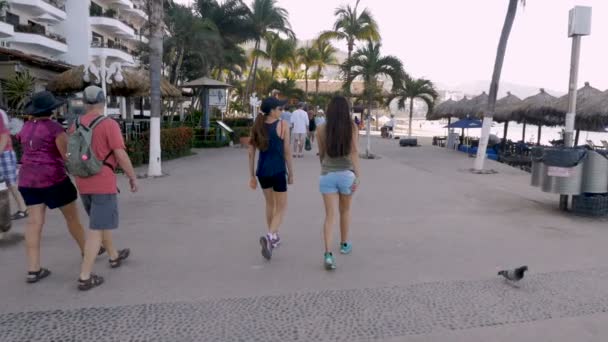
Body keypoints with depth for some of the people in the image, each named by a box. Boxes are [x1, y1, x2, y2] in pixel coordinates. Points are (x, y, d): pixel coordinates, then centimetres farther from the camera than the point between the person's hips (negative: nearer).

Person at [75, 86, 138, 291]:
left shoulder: (76, 126, 7)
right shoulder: (110, 125, -14)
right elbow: (121, 156, -18)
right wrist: (133, 178, -4)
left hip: (83, 184, 7)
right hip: (103, 184, -7)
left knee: (102, 222, 25)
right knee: (97, 229, -3)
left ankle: (114, 257, 41)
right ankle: (85, 277, -2)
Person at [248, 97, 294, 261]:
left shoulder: (257, 126, 3)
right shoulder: (283, 125, -9)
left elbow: (251, 153, 3)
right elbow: (287, 152, -8)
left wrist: (252, 176, 10)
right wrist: (291, 174, 3)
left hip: (262, 171, 5)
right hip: (278, 171, -5)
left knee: (270, 203, 24)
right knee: (281, 208, 6)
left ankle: (273, 237, 34)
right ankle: (268, 237, -17)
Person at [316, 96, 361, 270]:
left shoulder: (322, 129, -1)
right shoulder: (352, 127, -4)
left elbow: (321, 154, 8)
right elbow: (354, 152, -13)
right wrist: (357, 176, -15)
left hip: (327, 175, 0)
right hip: (346, 174, 0)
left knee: (330, 216, -1)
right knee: (345, 211, 21)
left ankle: (328, 253, -14)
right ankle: (344, 244, 37)